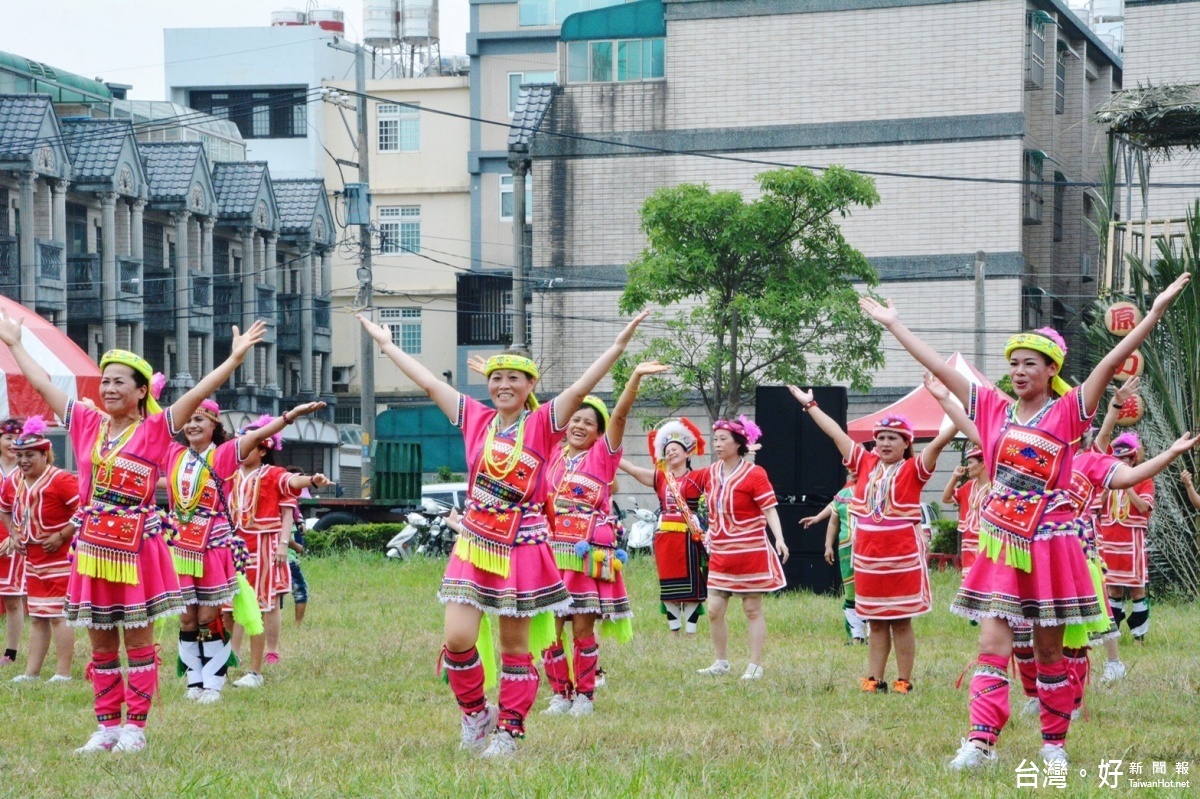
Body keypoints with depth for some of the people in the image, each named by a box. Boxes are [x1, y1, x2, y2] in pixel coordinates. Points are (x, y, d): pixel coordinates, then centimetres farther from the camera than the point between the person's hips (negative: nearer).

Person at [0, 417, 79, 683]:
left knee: (58, 615, -5)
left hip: (59, 558, -8)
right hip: (32, 558, 8)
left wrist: (62, 535, -19)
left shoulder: (60, 480, -17)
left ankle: (63, 672, -1)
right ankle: (31, 671, 17)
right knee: (37, 617, 12)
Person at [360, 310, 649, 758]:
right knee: (458, 638, -8)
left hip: (523, 544, -2)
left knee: (515, 644, 4)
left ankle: (509, 731, 13)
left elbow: (582, 387, -14)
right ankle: (475, 713, 15)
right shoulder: (476, 419, 7)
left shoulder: (543, 423, -2)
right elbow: (428, 382, 13)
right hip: (474, 541, 2)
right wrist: (385, 343, 19)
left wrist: (620, 345, -25)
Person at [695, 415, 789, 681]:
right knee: (714, 610, 3)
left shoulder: (754, 474, -12)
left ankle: (755, 666, 8)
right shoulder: (711, 473, 7)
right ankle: (721, 663, 17)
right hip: (720, 554, 6)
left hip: (750, 552, -6)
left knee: (752, 609, 1)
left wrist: (779, 539, -27)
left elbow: (770, 509, -15)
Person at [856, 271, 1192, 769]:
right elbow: (939, 368, 11)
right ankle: (980, 742, -14)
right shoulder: (995, 409, 7)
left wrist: (1156, 311, -22)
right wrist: (893, 324, 13)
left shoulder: (1067, 411, -3)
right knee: (992, 645, -6)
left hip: (1049, 545, -3)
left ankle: (1054, 743, 17)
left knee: (1049, 649, 6)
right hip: (1001, 543, 3)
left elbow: (1112, 363, -13)